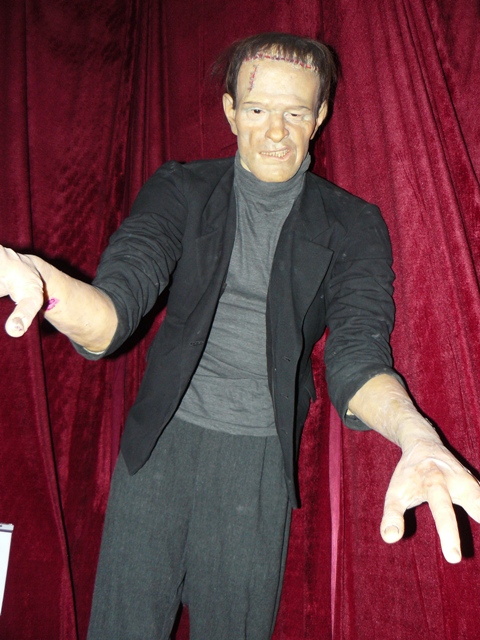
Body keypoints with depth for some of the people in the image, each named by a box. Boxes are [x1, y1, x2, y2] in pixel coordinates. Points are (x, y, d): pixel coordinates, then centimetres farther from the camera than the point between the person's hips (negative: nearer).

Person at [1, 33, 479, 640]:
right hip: (161, 438, 1)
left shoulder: (351, 225, -2)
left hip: (261, 455, 0)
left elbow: (356, 355, -14)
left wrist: (416, 438, -36)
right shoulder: (180, 191, -1)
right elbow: (114, 310, -14)